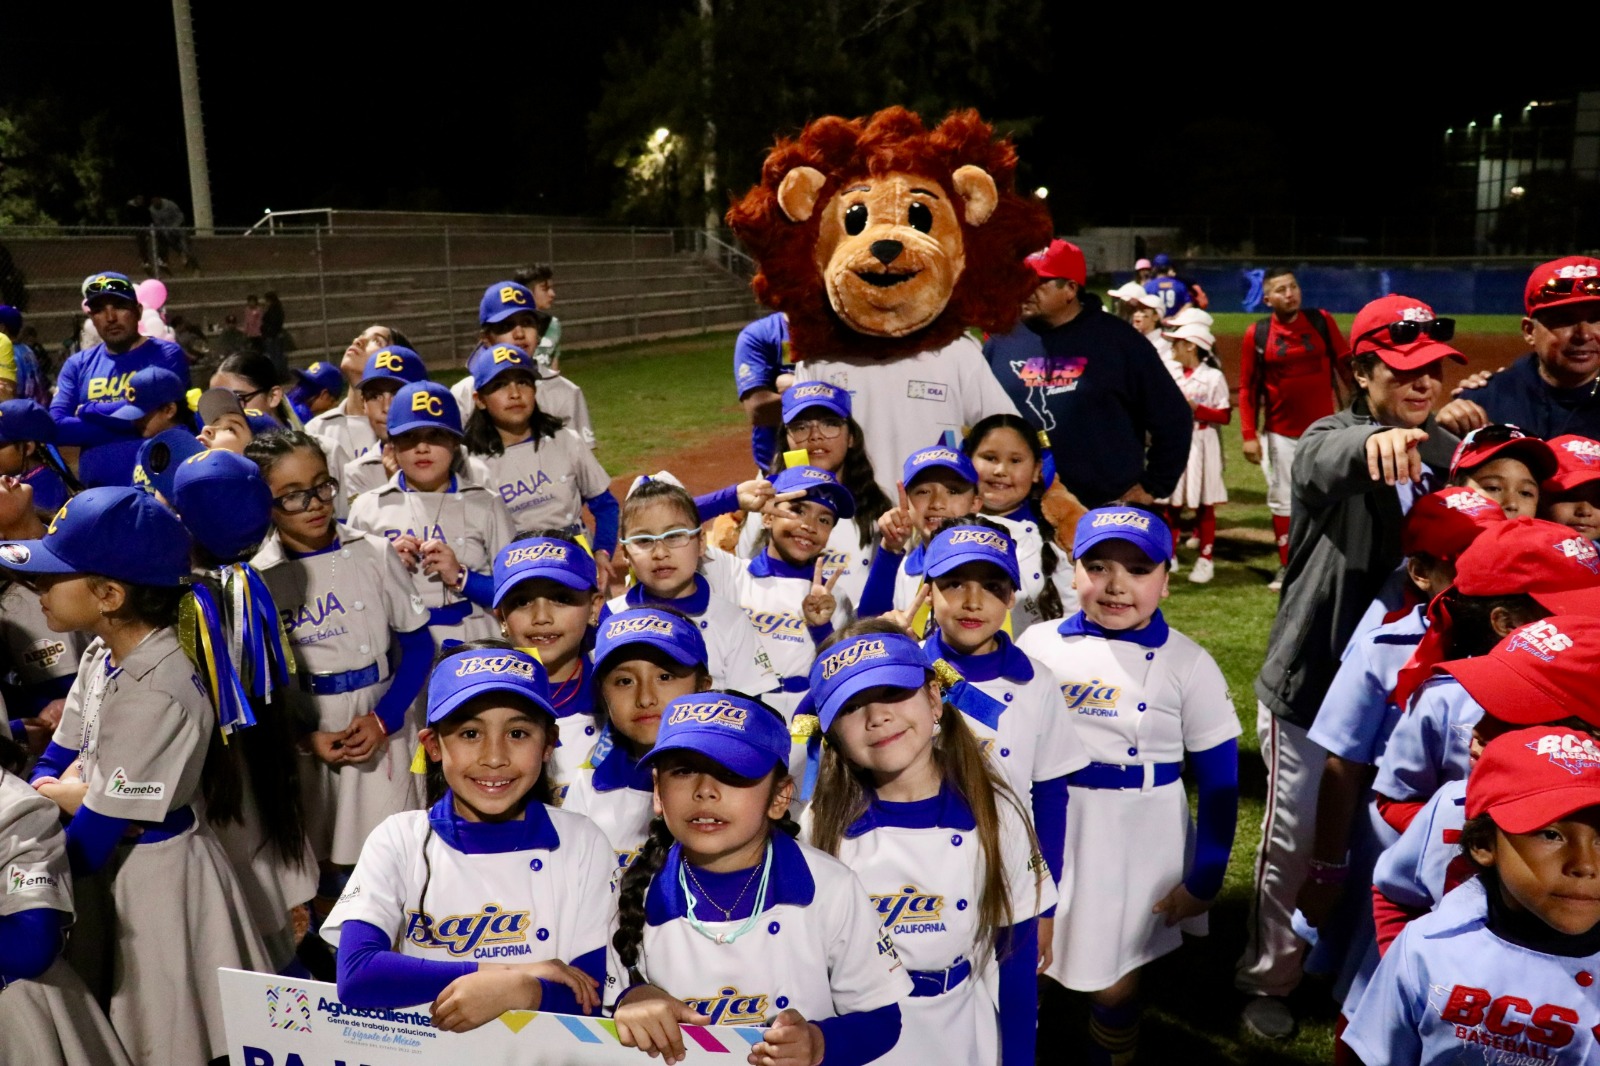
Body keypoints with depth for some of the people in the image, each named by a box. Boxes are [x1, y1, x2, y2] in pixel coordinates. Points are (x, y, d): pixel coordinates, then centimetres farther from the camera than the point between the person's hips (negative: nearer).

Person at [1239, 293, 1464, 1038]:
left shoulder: (1449, 454, 2)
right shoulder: (1329, 440, -15)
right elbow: (1329, 458, -41)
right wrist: (1375, 439, -63)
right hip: (1311, 679, -5)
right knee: (1296, 832, 7)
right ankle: (1267, 979, 27)